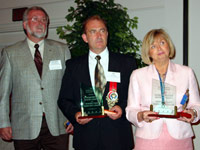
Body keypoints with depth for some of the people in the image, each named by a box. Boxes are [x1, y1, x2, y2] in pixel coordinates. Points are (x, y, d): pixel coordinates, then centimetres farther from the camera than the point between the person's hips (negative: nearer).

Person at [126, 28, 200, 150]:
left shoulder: (187, 72, 8)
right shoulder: (137, 75, 5)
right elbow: (131, 110, 3)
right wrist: (140, 116, -17)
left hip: (180, 139, 1)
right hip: (148, 139, -1)